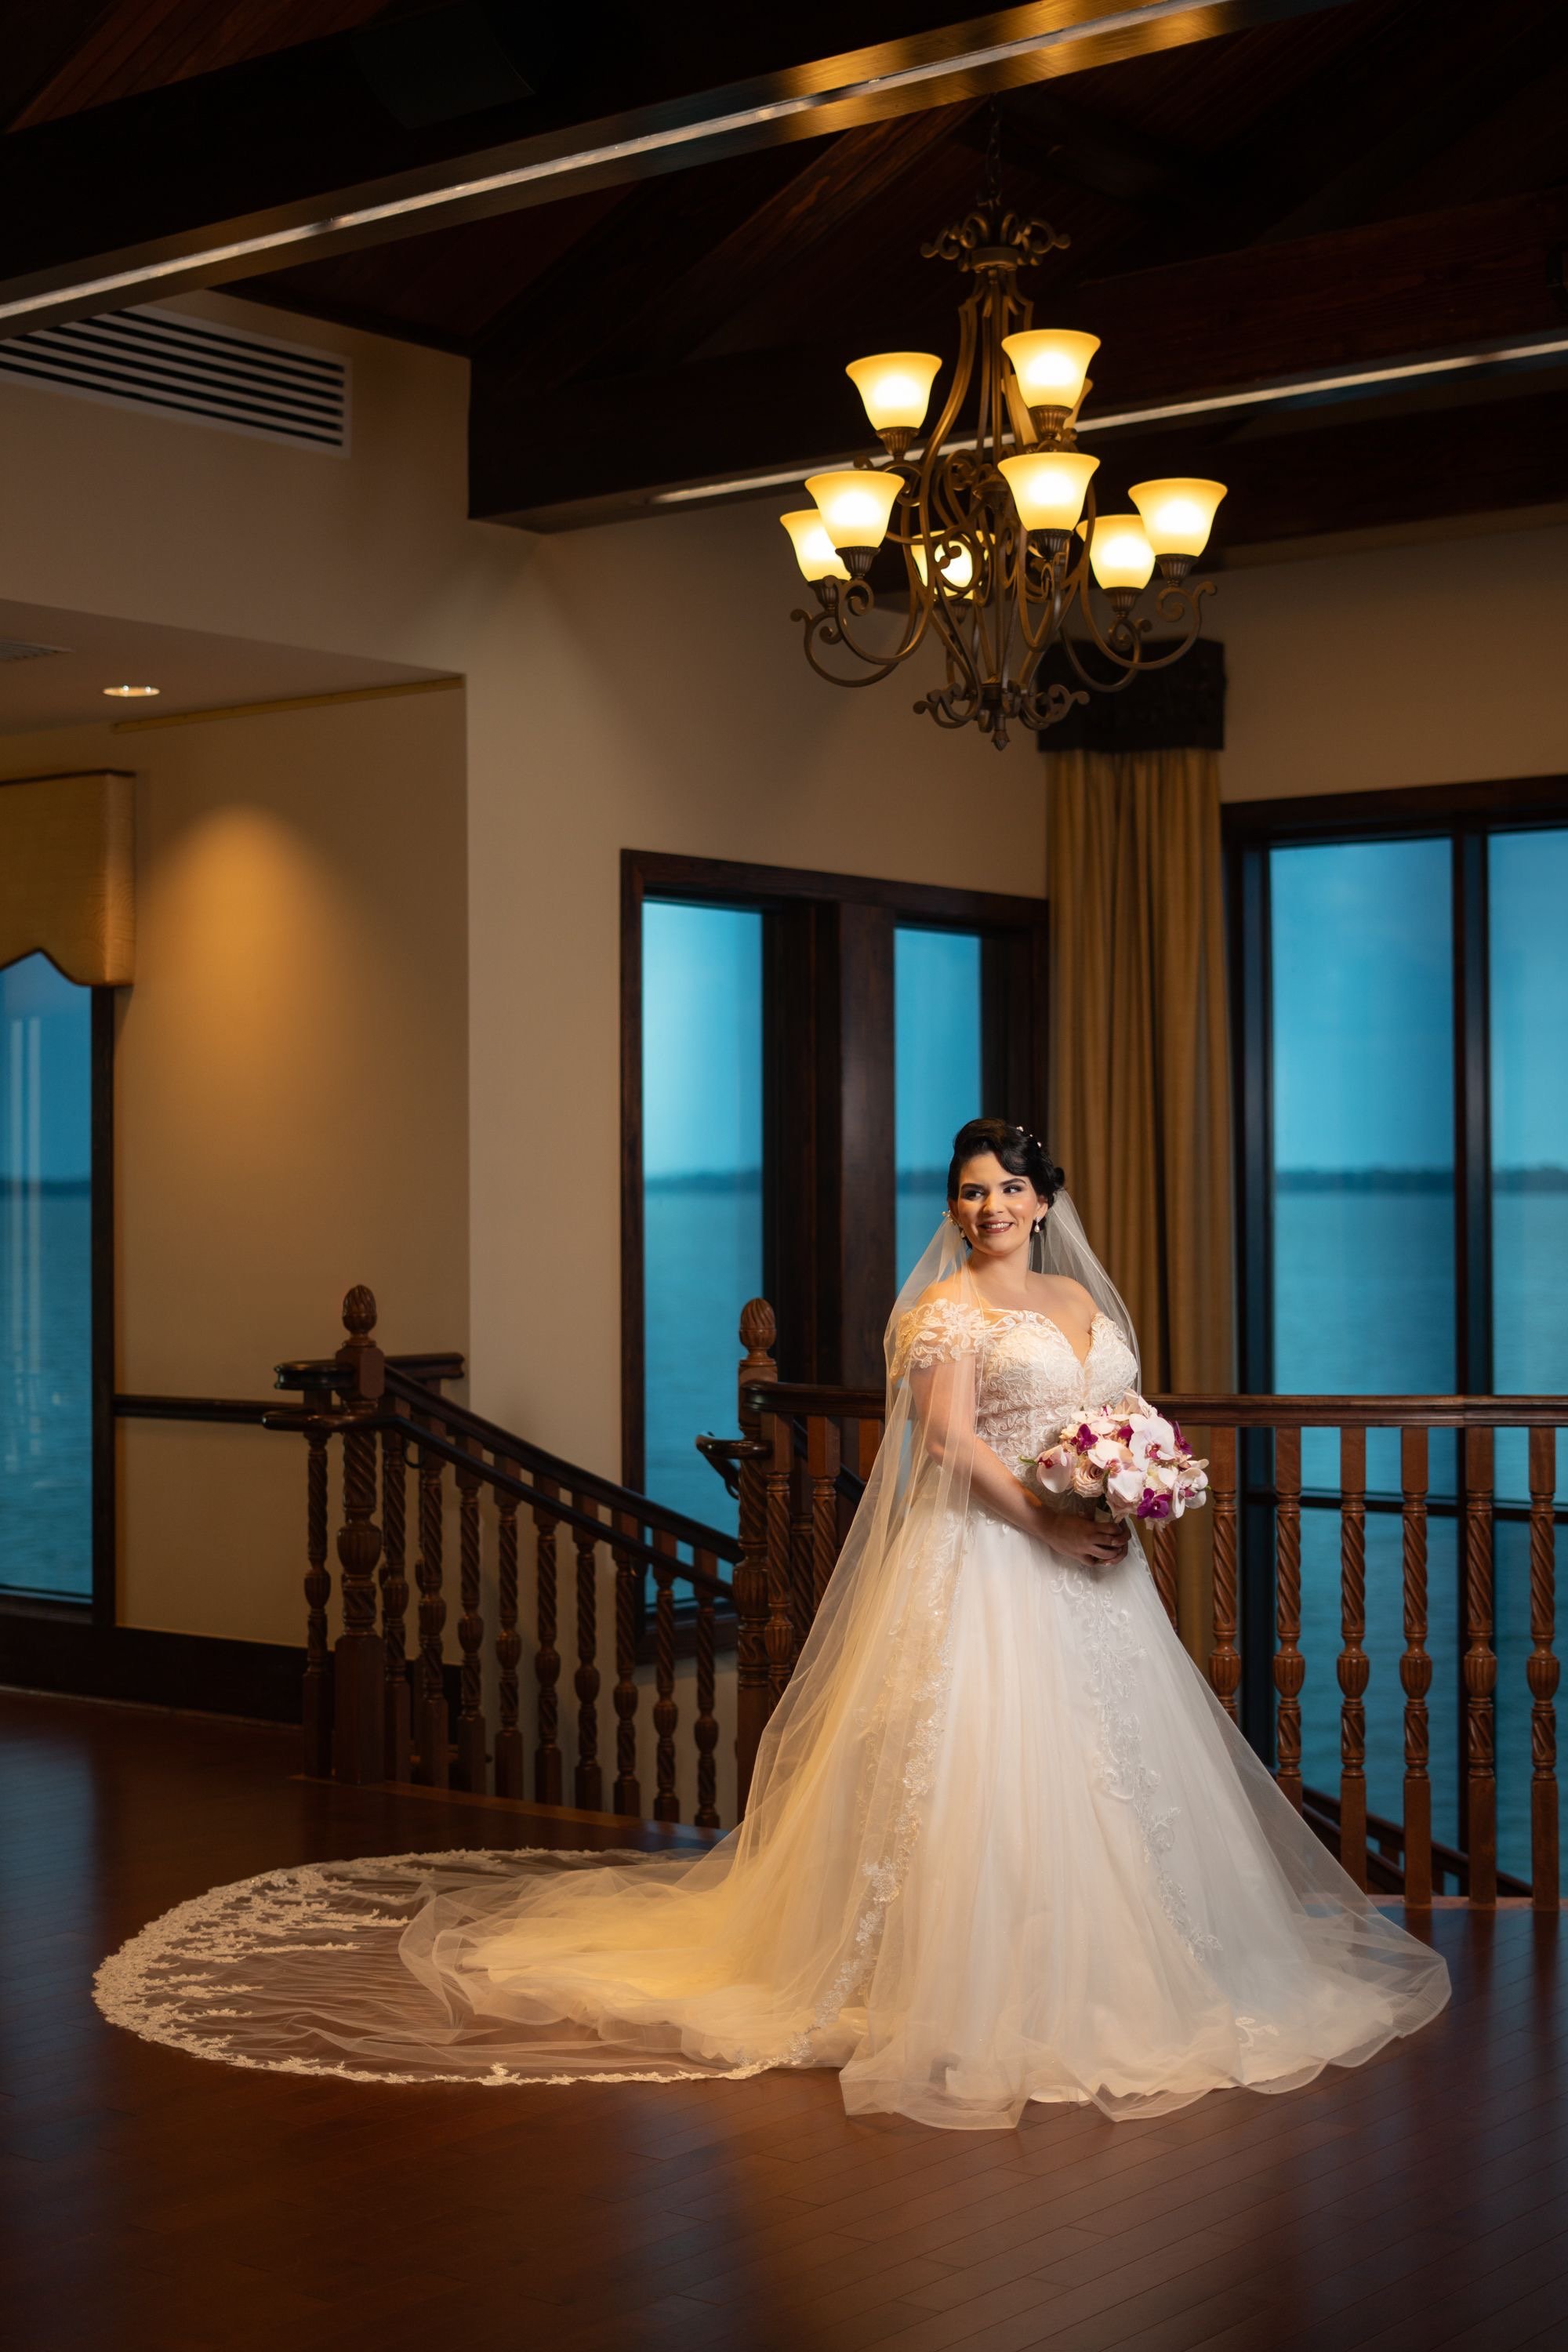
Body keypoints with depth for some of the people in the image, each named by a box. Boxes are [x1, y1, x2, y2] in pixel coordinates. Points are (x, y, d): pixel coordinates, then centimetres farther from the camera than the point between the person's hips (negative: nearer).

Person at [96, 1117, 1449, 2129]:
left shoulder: (1083, 1298, 15)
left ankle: (1114, 1967, 23)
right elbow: (950, 1438, -15)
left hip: (1086, 1560, 7)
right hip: (987, 1564, -7)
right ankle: (986, 1995, 1)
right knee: (983, 1763, -8)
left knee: (1110, 1763, 10)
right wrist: (1047, 1519, -20)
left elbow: (1129, 1419, 17)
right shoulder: (948, 1302, -6)